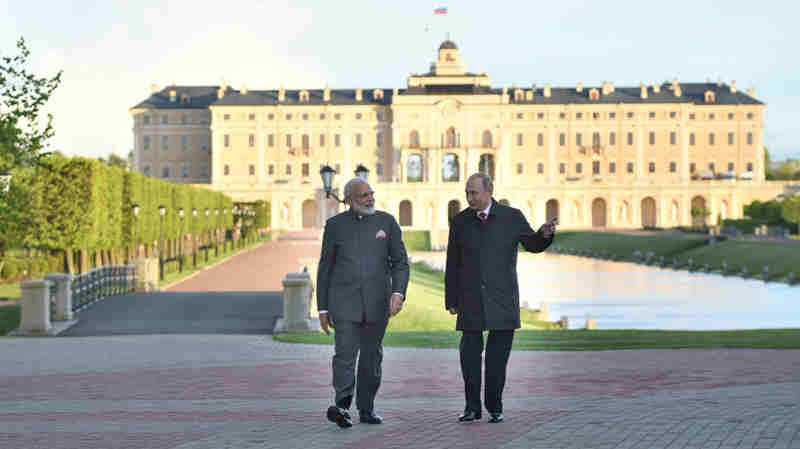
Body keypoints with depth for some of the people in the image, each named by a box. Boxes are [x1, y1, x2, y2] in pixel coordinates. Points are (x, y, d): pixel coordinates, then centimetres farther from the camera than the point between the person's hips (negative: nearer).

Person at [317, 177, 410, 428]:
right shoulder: (335, 225, 1)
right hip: (344, 300, -2)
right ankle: (342, 406, -23)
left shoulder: (387, 222, 3)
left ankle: (366, 409, 18)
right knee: (345, 352, -15)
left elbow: (400, 263, 1)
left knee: (371, 356, 8)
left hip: (377, 300, 2)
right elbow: (325, 269, 5)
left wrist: (398, 293, -16)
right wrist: (322, 308, 2)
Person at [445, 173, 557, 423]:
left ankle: (494, 407, 13)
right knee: (469, 353, -7)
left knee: (498, 355, 1)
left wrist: (545, 234, -12)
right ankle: (473, 407, 4)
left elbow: (533, 245, 11)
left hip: (502, 298, -1)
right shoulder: (460, 221, 6)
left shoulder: (511, 217, 1)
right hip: (470, 299, 1)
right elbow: (453, 264, 9)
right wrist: (451, 300, 6)